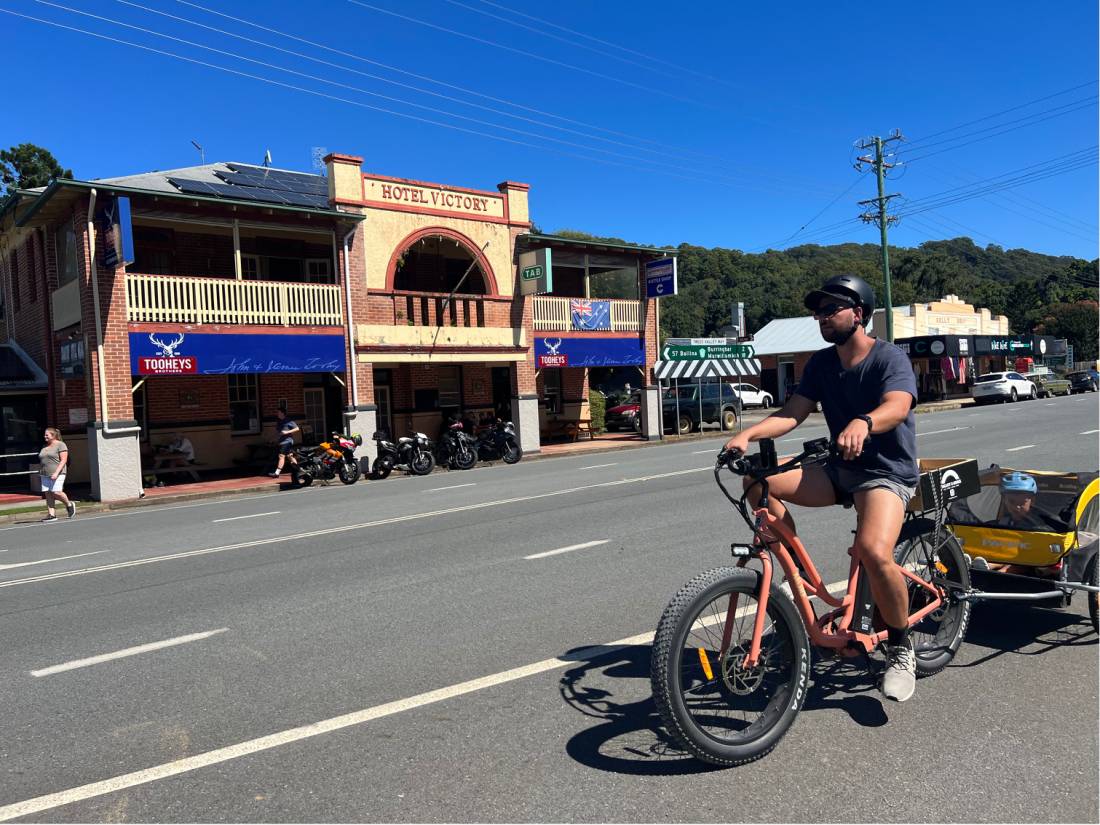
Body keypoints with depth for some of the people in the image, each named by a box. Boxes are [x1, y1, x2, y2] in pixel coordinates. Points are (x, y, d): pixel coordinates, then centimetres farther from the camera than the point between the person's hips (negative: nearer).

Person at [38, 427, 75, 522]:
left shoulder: (60, 445, -4)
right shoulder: (44, 447, 18)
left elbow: (63, 460, -11)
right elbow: (42, 461, 24)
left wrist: (56, 473, -19)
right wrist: (41, 471, 13)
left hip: (57, 474, -7)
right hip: (45, 475, 7)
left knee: (56, 492, -16)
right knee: (48, 494, 0)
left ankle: (69, 505, 8)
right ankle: (51, 515, 0)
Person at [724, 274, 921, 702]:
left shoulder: (889, 357, -10)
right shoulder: (822, 362, 7)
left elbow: (897, 405, -30)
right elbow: (792, 412, -3)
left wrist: (863, 423, -54)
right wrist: (748, 433, -23)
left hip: (886, 473, -6)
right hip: (841, 469, 6)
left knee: (874, 551, -33)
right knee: (758, 479, -17)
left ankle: (901, 649, -5)